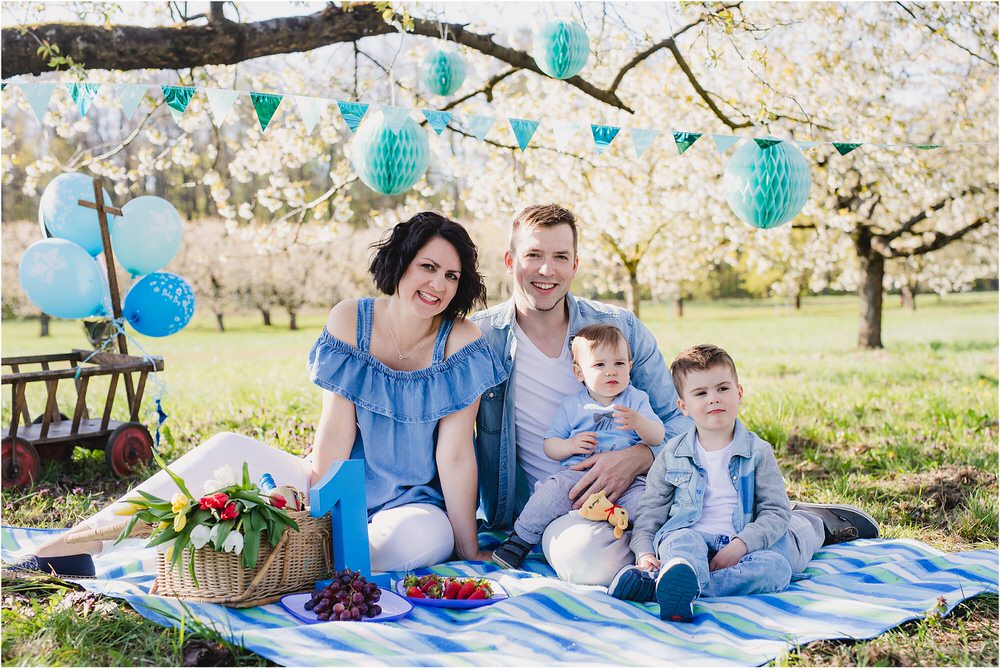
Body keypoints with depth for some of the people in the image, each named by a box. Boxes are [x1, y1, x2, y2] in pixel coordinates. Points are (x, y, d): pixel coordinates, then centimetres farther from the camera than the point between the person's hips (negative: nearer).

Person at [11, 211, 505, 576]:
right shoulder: (349, 321, -6)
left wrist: (469, 549, -16)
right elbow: (337, 427, -10)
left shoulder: (461, 343, -15)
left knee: (424, 536, -40)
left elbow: (455, 454, -17)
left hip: (413, 503, -3)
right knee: (228, 450, -16)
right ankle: (72, 546, -17)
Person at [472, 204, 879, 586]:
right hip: (557, 508, 0)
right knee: (586, 556, -39)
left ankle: (810, 523, 14)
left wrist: (637, 458, -16)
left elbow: (682, 419, 5)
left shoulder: (621, 327, 4)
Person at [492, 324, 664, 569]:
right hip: (578, 473, 0)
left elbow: (657, 437, 3)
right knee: (551, 491, -26)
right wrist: (571, 445, -9)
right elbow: (549, 446, 13)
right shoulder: (571, 406, 14)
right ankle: (520, 541, -9)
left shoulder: (636, 399, 13)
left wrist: (638, 422, -18)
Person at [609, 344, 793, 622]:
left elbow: (776, 511, 1)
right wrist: (644, 552, -7)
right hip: (689, 537, 0)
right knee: (683, 540, -33)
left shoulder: (758, 452, 7)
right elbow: (650, 509, 13)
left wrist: (739, 546, -16)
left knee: (777, 567, -30)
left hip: (739, 545, 0)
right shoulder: (672, 454, 11)